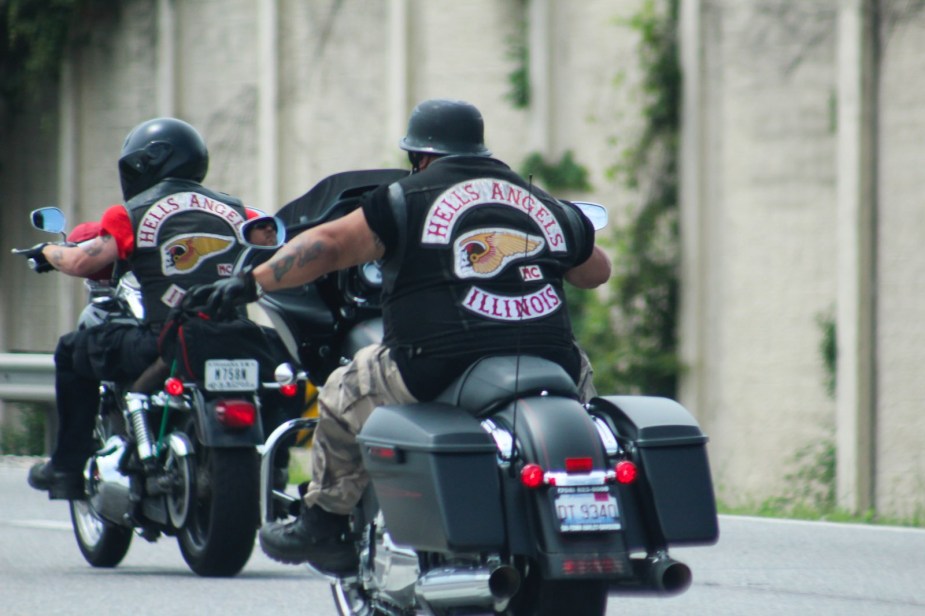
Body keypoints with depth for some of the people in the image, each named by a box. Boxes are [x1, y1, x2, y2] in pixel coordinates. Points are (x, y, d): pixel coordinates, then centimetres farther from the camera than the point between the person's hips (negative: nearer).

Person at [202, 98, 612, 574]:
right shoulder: (546, 205, 19)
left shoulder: (408, 199, 6)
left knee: (342, 395, 21)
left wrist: (253, 282, 6)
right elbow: (597, 271, 33)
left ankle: (323, 526, 25)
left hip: (441, 369, -4)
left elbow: (328, 245, -1)